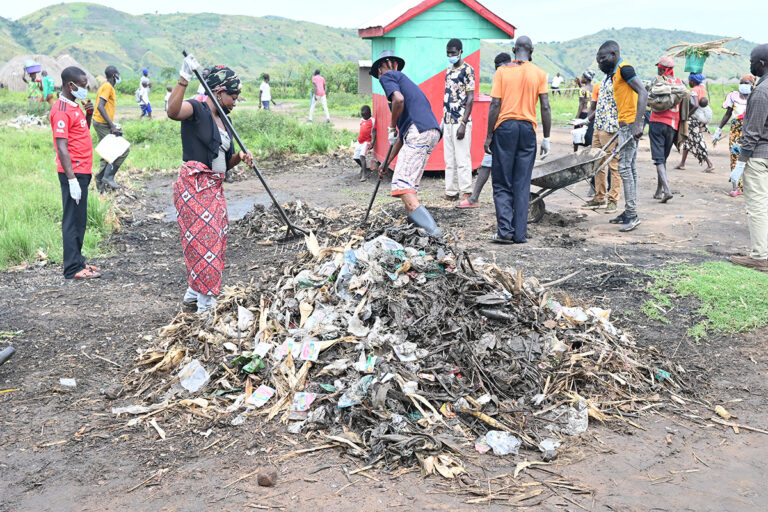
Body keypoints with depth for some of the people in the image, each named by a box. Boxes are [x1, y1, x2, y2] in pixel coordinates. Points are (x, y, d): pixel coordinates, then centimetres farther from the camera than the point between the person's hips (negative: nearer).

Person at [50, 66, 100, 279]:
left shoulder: (74, 106, 14)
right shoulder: (61, 110, -15)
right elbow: (62, 147, -20)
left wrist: (88, 114, 8)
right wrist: (72, 179, -23)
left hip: (81, 171, 9)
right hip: (74, 173, -9)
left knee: (79, 220, 15)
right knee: (73, 220, -4)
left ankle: (77, 260, 24)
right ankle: (73, 269, 1)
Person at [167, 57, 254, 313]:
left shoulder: (223, 121, 19)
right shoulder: (196, 109, -6)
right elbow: (173, 111, -30)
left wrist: (239, 157, 4)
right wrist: (183, 80, -37)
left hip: (214, 188, 9)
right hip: (193, 185, -9)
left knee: (215, 242, 11)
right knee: (204, 241, -9)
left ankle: (192, 297, 24)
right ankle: (206, 304, -3)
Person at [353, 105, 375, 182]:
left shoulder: (372, 120, -5)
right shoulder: (362, 120, 14)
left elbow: (374, 132, -8)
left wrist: (373, 141, -16)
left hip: (366, 141, -8)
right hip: (359, 141, 8)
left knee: (362, 155, -24)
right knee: (356, 157, 11)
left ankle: (364, 174, -24)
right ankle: (364, 167, 37)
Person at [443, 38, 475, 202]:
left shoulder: (467, 70, -8)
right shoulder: (449, 70, 16)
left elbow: (470, 98, -12)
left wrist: (463, 124, -18)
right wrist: (443, 119, 17)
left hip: (461, 121, -8)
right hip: (448, 121, 8)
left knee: (462, 159, -7)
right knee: (449, 159, 10)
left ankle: (466, 193, -1)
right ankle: (451, 192, 15)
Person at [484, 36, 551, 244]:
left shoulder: (502, 72, 1)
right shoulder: (539, 73, 5)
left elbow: (495, 105, -5)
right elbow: (545, 107, 1)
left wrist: (489, 136, 0)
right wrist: (546, 138, 6)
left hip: (505, 127, -1)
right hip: (528, 129, 1)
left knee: (502, 183, 5)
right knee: (522, 184, 6)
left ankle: (505, 230, -5)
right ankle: (520, 234, 6)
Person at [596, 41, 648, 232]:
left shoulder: (624, 68, -11)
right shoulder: (615, 73, 18)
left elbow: (643, 93, -21)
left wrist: (637, 123, -28)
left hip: (630, 124, -10)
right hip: (625, 125, 10)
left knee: (625, 168, -11)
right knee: (629, 169, 11)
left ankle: (632, 214, -8)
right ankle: (629, 212, 17)